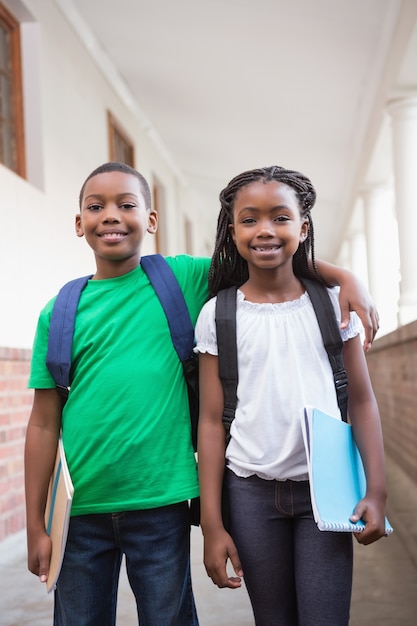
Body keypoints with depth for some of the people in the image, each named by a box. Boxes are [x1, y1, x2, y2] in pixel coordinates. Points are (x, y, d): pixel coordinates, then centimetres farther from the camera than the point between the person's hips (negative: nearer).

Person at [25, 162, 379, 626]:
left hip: (160, 504, -1)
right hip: (83, 509, 1)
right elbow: (44, 424, 3)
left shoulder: (181, 278, 1)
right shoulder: (59, 313, 2)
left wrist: (345, 277, -11)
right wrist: (35, 526, 2)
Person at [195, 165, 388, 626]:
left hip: (325, 487, 0)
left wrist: (376, 489, -5)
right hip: (252, 491, 0)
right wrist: (212, 524, -2)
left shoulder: (332, 303, 1)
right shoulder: (218, 315, 0)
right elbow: (211, 420, 0)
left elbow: (362, 401, 4)